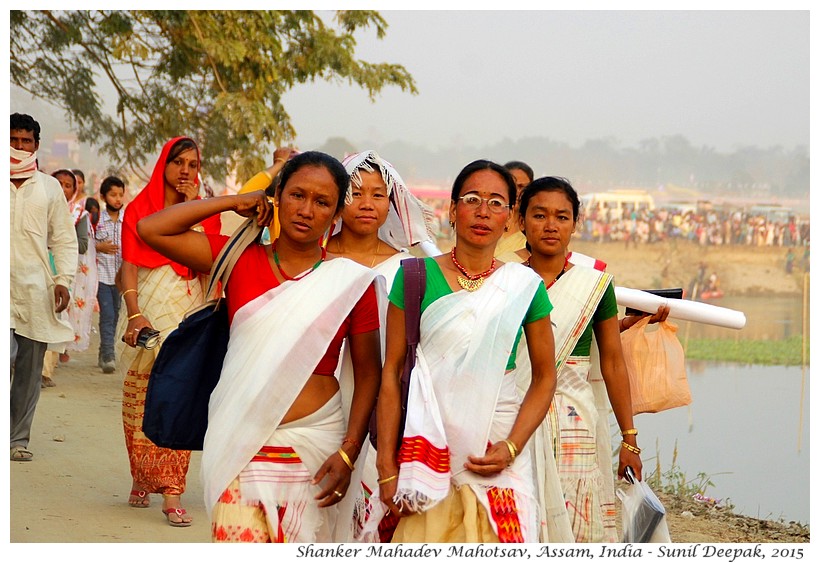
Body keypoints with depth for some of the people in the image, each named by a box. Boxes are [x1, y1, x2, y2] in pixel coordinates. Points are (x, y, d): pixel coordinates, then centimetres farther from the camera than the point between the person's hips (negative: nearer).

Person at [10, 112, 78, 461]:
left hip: (36, 289, 3)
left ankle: (19, 439, 11)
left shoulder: (50, 188, 12)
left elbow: (64, 239, 13)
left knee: (31, 368, 4)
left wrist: (63, 280, 2)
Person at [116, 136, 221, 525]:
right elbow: (129, 265, -3)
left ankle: (171, 492, -9)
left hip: (187, 314, 0)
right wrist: (134, 314, -17)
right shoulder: (139, 209, 7)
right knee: (139, 401, 3)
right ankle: (141, 480, 16)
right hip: (146, 313, 0)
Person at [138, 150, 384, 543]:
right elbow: (151, 230, 1)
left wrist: (348, 453, -4)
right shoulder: (240, 260, 6)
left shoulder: (351, 281, 3)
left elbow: (368, 374, 5)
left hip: (315, 448, 0)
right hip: (243, 447, 0)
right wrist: (234, 202, 5)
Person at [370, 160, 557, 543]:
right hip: (427, 446, -1)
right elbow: (391, 372, 1)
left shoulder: (525, 286, 4)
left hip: (494, 451, 1)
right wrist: (387, 468, -5)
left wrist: (511, 448, -7)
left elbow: (544, 378, 8)